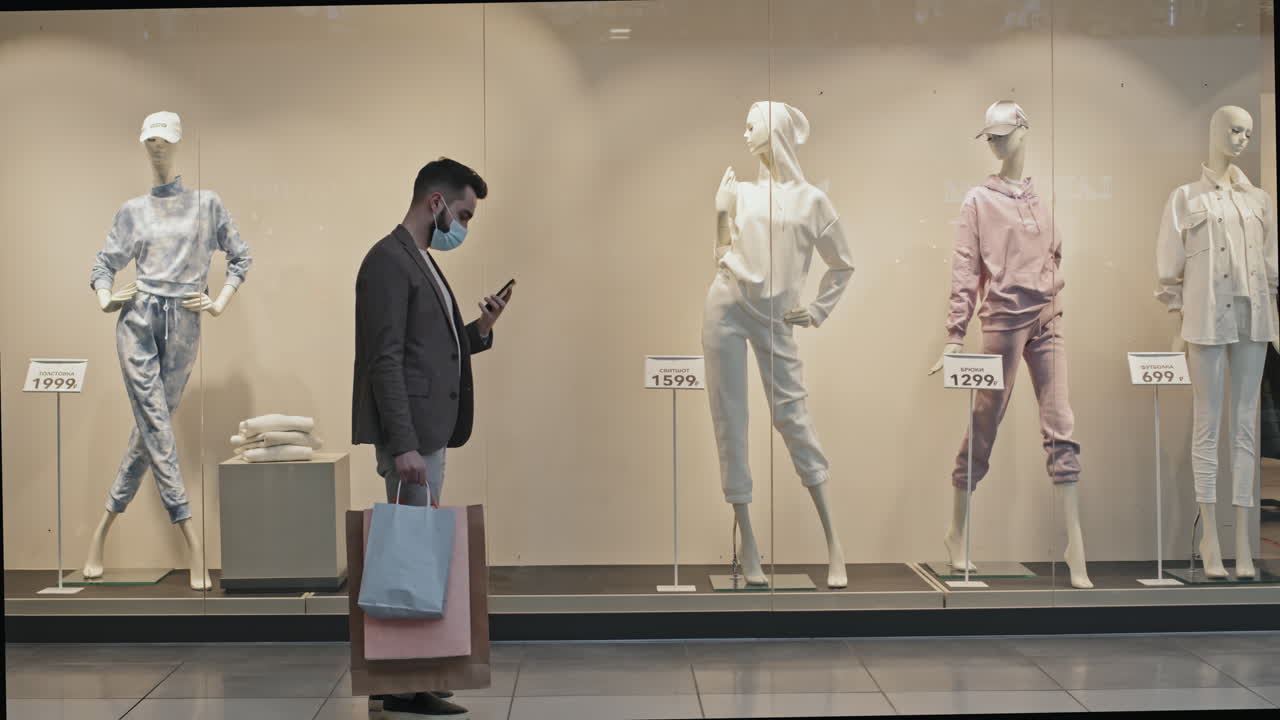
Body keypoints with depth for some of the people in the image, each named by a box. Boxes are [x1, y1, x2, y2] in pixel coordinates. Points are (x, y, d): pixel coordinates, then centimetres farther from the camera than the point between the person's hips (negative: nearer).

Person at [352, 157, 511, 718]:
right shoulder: (389, 261, -12)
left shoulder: (421, 262, 18)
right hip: (410, 437, -10)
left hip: (428, 433, 10)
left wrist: (479, 330, 5)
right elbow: (386, 360, -19)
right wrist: (403, 445, -23)